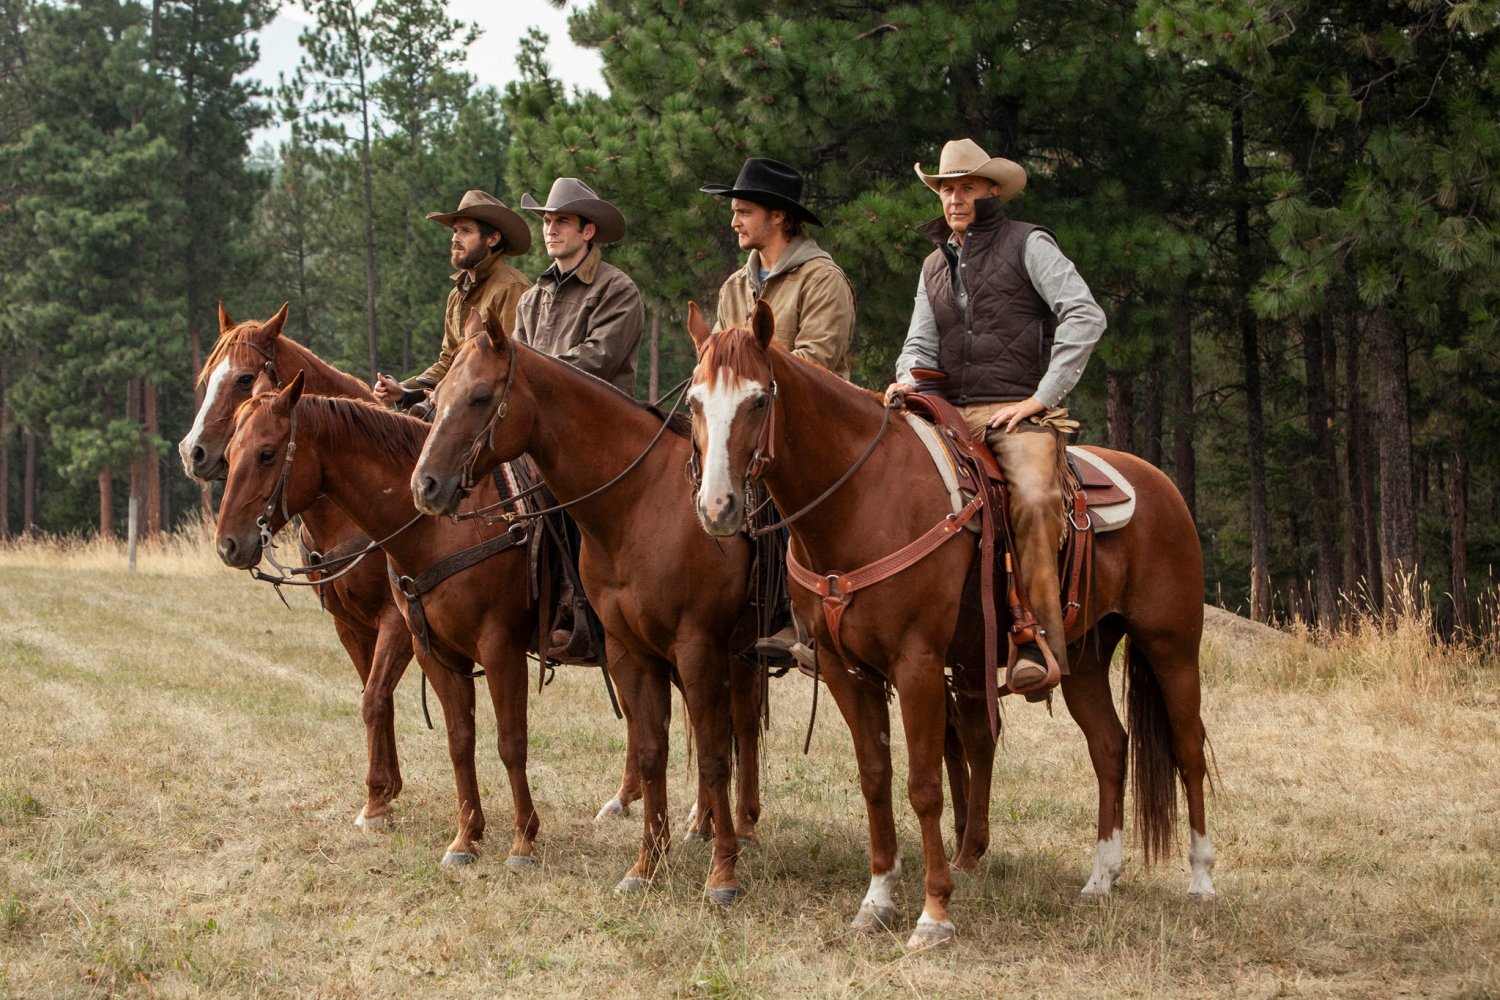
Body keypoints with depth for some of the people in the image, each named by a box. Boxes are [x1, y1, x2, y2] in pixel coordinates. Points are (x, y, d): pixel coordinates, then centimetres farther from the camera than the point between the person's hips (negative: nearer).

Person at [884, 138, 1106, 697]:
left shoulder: (1028, 245, 4)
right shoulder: (935, 266, 23)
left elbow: (1085, 317, -7)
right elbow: (921, 342, 19)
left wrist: (1040, 398, -11)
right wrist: (908, 380, -6)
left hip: (1018, 413, -6)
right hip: (951, 415, 6)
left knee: (1034, 498, -34)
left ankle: (1040, 644, -35)